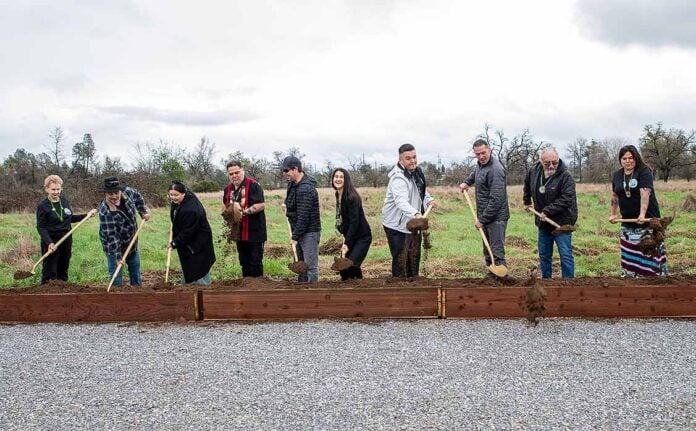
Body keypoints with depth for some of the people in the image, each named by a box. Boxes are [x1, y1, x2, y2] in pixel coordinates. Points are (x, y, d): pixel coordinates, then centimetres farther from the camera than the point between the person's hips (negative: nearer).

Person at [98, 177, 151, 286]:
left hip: (132, 242, 6)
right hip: (114, 247, -6)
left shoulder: (127, 192, -17)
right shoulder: (105, 212, -33)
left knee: (135, 269, 20)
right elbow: (111, 236, -31)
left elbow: (138, 196, 9)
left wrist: (143, 212, 0)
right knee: (116, 276, -1)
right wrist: (118, 256, -31)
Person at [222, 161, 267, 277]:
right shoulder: (229, 188, 11)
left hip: (254, 232, -7)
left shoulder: (253, 185, -13)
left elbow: (261, 205, -21)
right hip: (239, 232, 7)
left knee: (255, 262, -1)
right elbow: (225, 205, 28)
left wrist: (244, 212, -26)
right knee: (244, 261, 16)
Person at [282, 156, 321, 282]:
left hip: (309, 232, -10)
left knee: (310, 266, -6)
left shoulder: (306, 189, -23)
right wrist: (288, 208, 10)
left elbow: (303, 217, -24)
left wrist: (295, 237, -18)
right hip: (300, 231, 10)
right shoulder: (293, 183, 8)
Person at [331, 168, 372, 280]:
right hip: (349, 236, 8)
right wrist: (345, 240, 7)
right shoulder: (338, 196, 7)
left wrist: (347, 243, -24)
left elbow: (354, 221, -23)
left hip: (362, 237, -8)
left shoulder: (351, 197, -19)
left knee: (352, 266, -17)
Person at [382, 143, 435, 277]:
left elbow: (421, 190, 23)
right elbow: (401, 201, -42)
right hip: (397, 225, -9)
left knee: (414, 256, 19)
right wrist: (416, 214, -58)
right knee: (401, 259, -7)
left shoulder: (417, 172, 5)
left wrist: (429, 199, 2)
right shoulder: (398, 178, -26)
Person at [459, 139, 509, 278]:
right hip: (484, 216, 10)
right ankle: (491, 275, 26)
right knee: (487, 250, 16)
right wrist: (467, 182, 24)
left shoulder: (495, 170, -20)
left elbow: (496, 200, -25)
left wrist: (482, 219, -21)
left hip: (496, 218, -10)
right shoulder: (481, 165, 10)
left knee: (497, 252, -12)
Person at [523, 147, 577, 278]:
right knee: (544, 255, 16)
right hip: (543, 222, 6)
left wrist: (547, 211, -26)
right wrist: (527, 201, 26)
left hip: (561, 222, -6)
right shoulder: (534, 171, 0)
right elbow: (527, 185, 23)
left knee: (566, 255, -3)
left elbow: (566, 199, -26)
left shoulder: (565, 176, -18)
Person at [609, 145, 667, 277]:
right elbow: (615, 196, 19)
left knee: (650, 253, -4)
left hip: (647, 219, -5)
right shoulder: (617, 175, 8)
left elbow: (645, 194, -23)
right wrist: (613, 214, 15)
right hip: (627, 221, 5)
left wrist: (642, 214, -34)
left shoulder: (644, 172, -11)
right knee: (629, 253, 7)